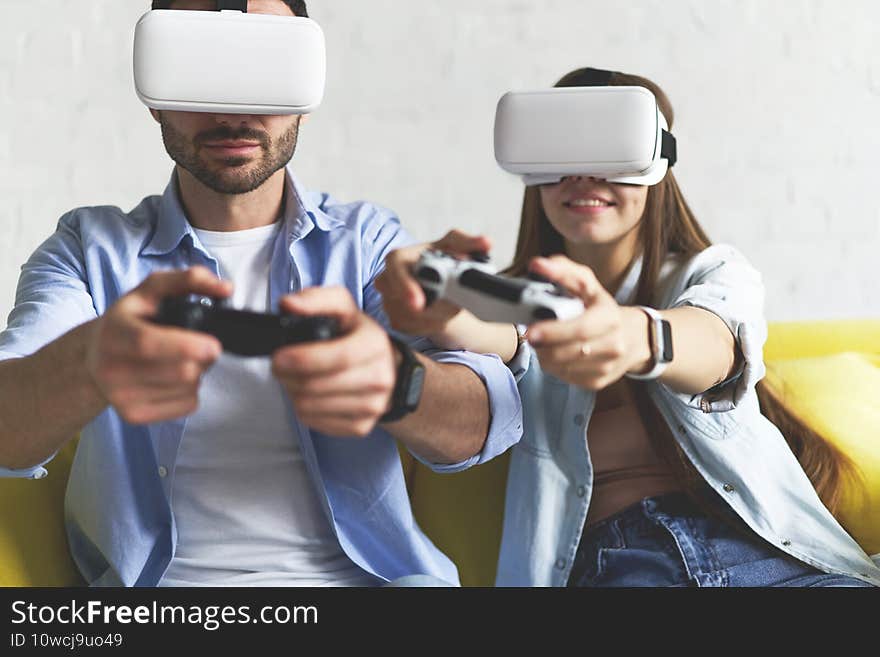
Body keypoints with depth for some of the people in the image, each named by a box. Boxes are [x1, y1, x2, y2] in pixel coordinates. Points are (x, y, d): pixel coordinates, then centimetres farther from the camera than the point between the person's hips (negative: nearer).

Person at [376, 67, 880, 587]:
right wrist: (438, 311, -40)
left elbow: (709, 344, -15)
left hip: (758, 548, 0)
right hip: (611, 560, 0)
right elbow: (501, 339, -14)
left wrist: (633, 334, -41)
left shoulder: (716, 272, 10)